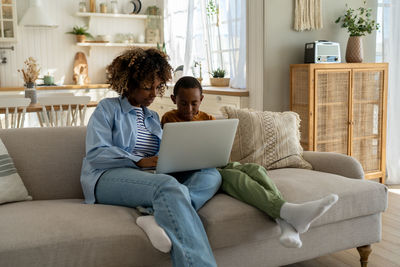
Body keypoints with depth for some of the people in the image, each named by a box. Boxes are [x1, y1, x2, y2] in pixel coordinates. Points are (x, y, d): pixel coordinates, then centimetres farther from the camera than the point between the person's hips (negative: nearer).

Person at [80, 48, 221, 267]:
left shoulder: (153, 118, 28)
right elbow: (95, 154, -6)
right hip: (108, 177, -6)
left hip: (149, 177, 7)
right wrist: (140, 161, -15)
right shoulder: (108, 108, 10)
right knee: (169, 185, -38)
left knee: (211, 175, -18)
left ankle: (160, 218, -42)